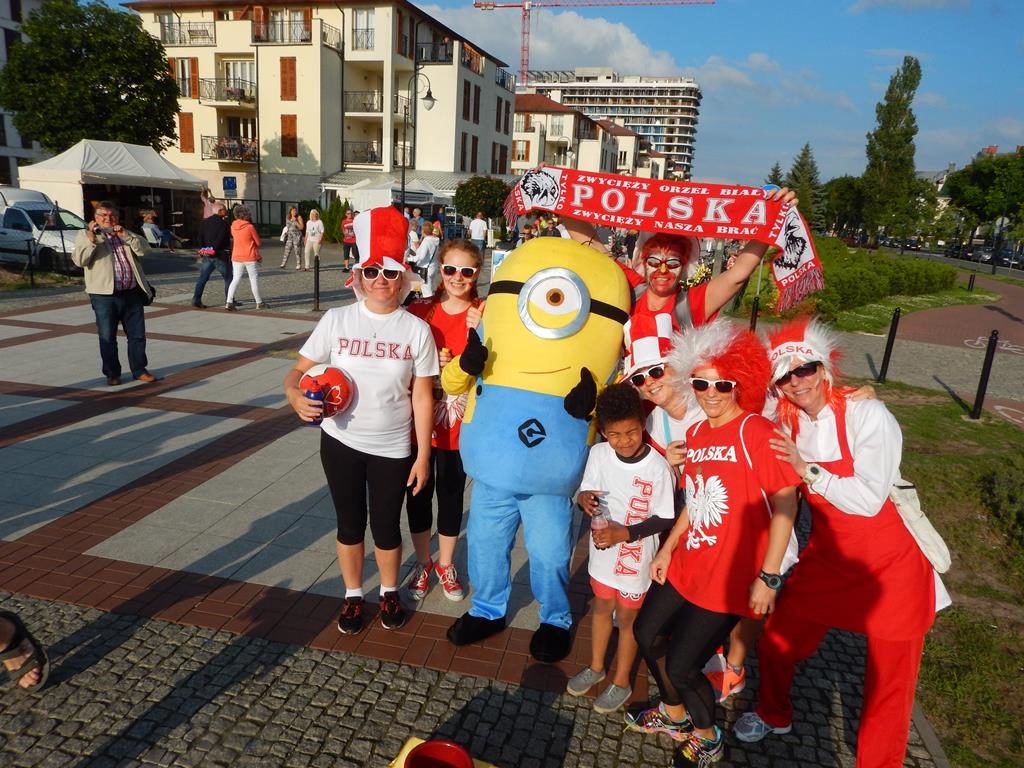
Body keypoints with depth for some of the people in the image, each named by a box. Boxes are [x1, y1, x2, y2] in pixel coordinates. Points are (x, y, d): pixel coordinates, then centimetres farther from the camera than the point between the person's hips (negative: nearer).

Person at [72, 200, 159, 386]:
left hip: (133, 293, 3)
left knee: (137, 335, 7)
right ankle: (112, 374, 15)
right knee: (108, 337, 4)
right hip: (104, 295, -3)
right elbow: (79, 260, -8)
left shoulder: (126, 234, 17)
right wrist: (91, 239, -18)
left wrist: (126, 235, -10)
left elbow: (143, 250, 2)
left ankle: (139, 370, 17)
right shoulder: (85, 234, 5)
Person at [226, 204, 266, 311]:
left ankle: (229, 302, -7)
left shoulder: (233, 226, 1)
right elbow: (258, 242, -4)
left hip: (236, 257, 4)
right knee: (254, 280, 7)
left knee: (235, 279, 5)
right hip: (250, 258, -4)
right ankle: (259, 303, 15)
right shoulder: (250, 227, -12)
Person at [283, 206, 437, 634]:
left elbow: (422, 396, -5)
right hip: (341, 442, 1)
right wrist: (295, 395, -27)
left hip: (393, 448, -1)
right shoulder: (336, 320, -8)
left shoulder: (416, 329, -8)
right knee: (350, 522, 15)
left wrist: (422, 455, -5)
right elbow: (299, 370, -3)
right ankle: (353, 595, 38)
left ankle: (389, 592, 39)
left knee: (386, 524, 12)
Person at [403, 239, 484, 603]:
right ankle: (422, 562, 36)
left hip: (459, 421, -1)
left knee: (452, 493, 13)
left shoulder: (484, 314, -6)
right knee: (418, 492, 13)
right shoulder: (420, 310, -2)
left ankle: (445, 564, 36)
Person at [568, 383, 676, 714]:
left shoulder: (657, 467, -25)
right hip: (603, 549, 4)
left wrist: (624, 533, -27)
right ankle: (596, 667, 47)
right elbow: (586, 490, 1)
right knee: (602, 608, 24)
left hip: (636, 557, -4)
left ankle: (621, 683, 38)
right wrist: (584, 498, -22)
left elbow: (664, 519, -18)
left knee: (628, 617, 16)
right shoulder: (597, 454, -12)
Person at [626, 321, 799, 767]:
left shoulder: (757, 432, -18)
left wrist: (768, 577, -19)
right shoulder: (696, 434, 4)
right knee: (646, 634, 19)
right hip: (685, 565, 8)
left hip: (729, 576, -7)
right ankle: (674, 714, 46)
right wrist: (667, 549, 12)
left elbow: (785, 505, -18)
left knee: (681, 667, 1)